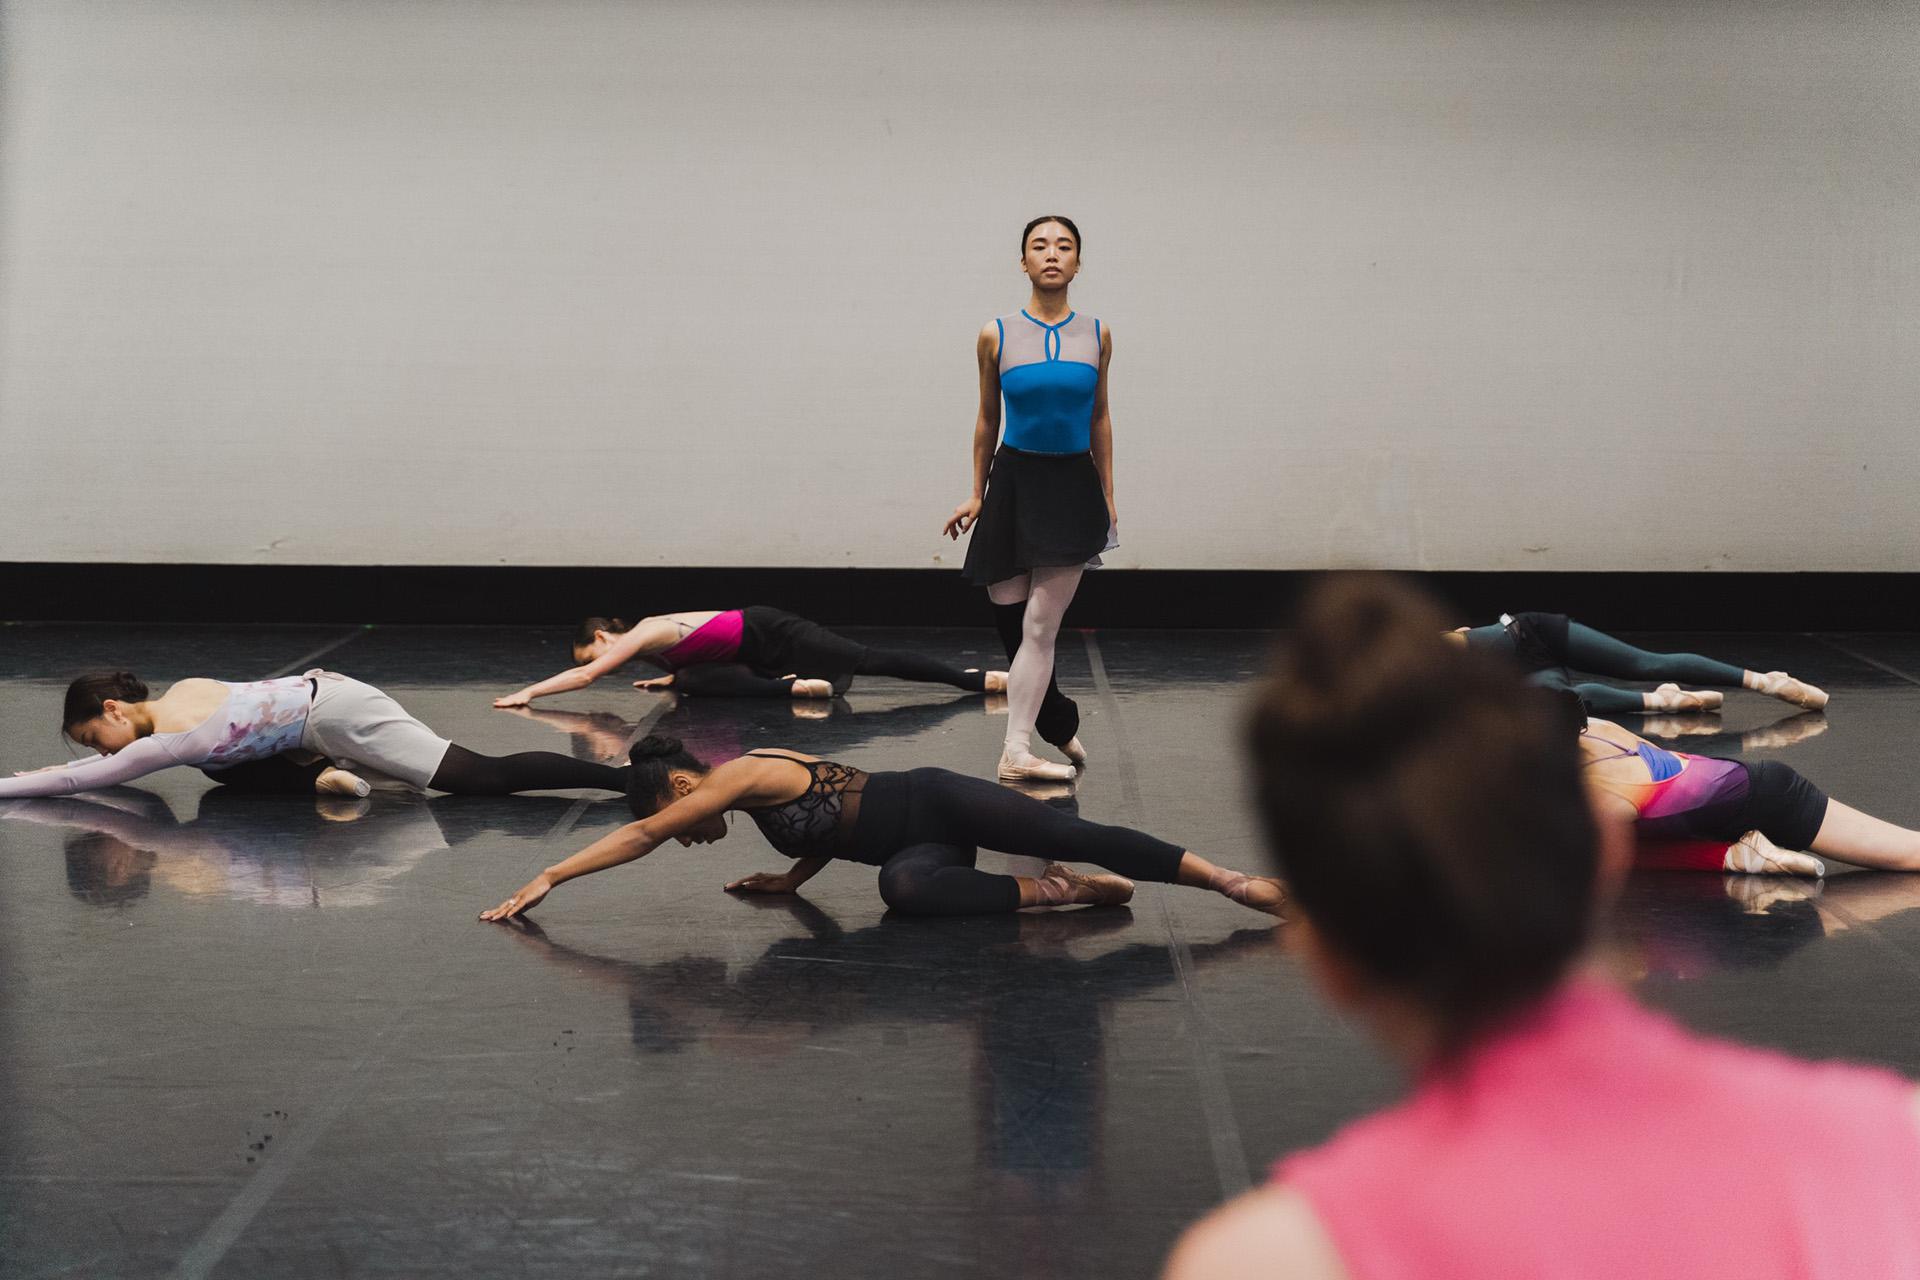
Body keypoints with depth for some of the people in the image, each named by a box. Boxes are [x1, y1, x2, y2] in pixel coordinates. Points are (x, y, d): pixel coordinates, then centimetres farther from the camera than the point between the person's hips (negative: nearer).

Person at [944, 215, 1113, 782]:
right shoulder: (997, 336, -3)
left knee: (1039, 626, -5)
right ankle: (1061, 725, 24)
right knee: (1010, 619, 3)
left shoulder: (1096, 335, 0)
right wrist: (976, 495, 9)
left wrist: (1108, 496, 9)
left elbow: (1099, 418, 9)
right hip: (1014, 480, 1)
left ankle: (1017, 750, -6)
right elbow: (987, 419, 7)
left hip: (1073, 485, 0)